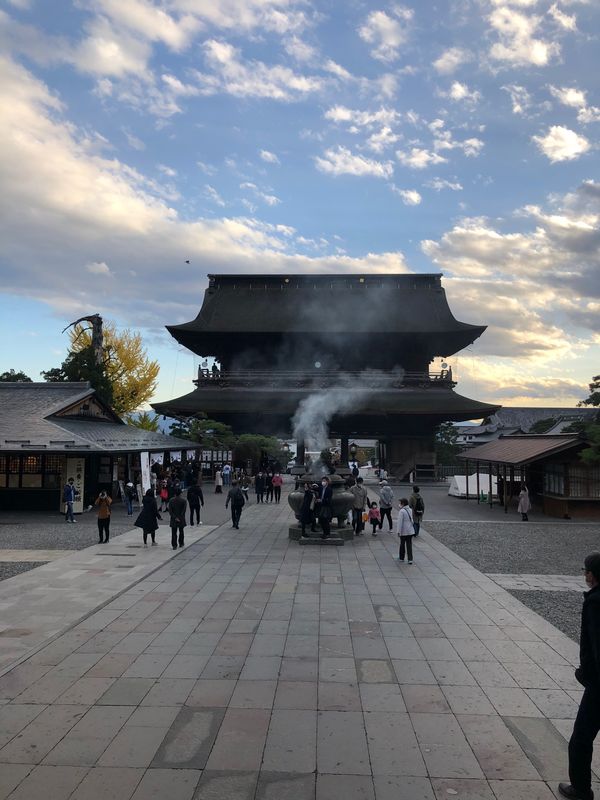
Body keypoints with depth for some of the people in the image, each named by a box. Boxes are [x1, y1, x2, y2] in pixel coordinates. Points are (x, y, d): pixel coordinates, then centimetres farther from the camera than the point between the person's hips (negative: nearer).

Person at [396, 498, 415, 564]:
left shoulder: (401, 511, -17)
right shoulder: (410, 510, 5)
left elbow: (400, 522, -19)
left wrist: (398, 531, -16)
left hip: (404, 531, -5)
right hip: (410, 531, 5)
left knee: (402, 544, 11)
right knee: (409, 545, 7)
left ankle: (401, 558, 24)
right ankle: (410, 559, 4)